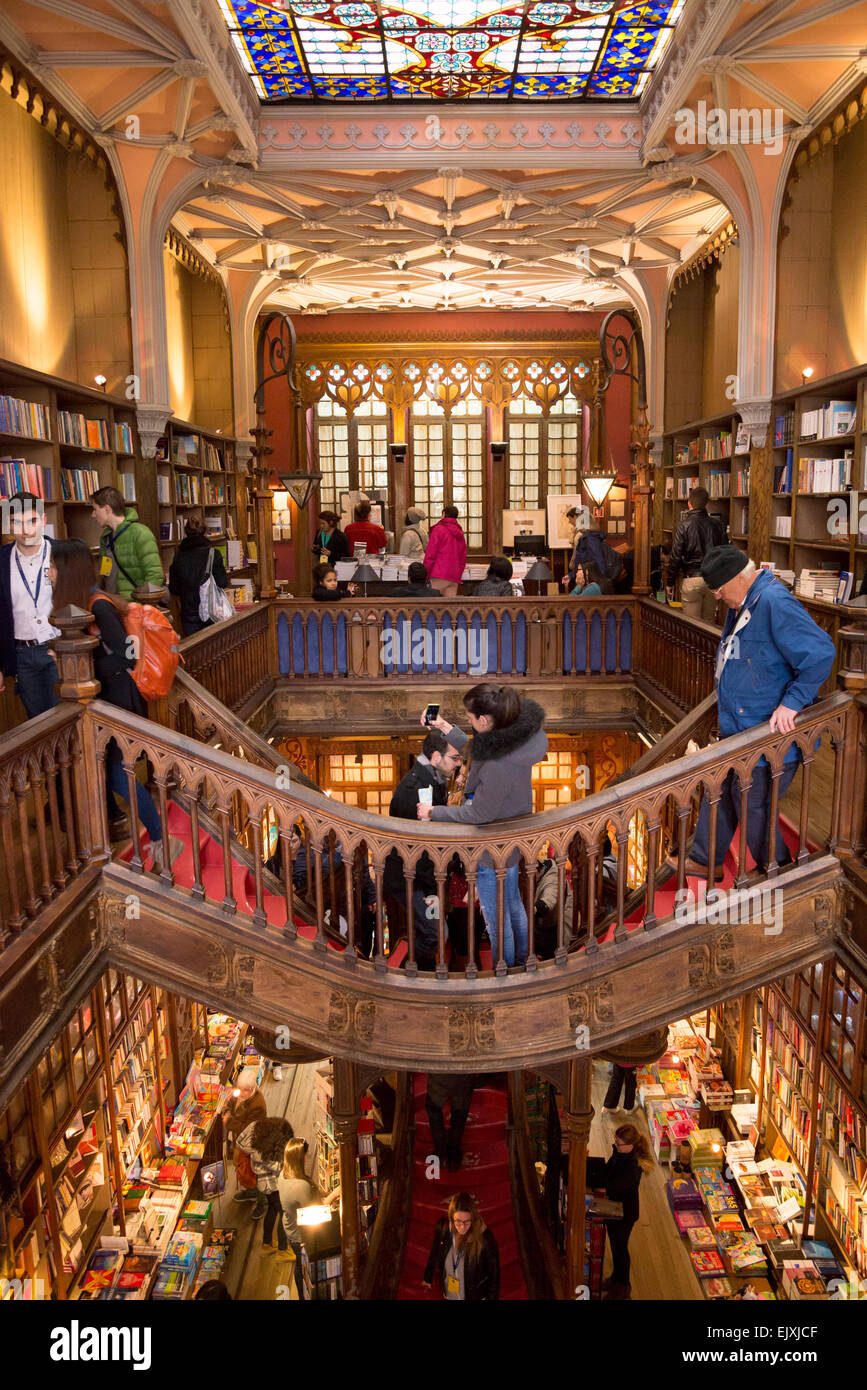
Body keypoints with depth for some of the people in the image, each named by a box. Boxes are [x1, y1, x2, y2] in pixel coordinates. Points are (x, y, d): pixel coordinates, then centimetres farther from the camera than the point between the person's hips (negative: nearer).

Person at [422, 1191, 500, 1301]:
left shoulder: (485, 1239, -28)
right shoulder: (442, 1228, -18)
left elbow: (494, 1275, -14)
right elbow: (434, 1254, 3)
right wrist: (428, 1278, 15)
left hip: (476, 1297, -3)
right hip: (449, 1295, 3)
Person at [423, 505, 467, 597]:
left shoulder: (438, 529, -1)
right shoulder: (460, 534, 20)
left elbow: (430, 555, -6)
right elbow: (463, 559, 20)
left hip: (439, 576, -7)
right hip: (454, 578, 7)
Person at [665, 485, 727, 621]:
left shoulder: (684, 526, -9)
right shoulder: (717, 524, 1)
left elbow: (675, 557, -8)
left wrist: (670, 583, 2)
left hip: (692, 580, -4)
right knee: (708, 623, 15)